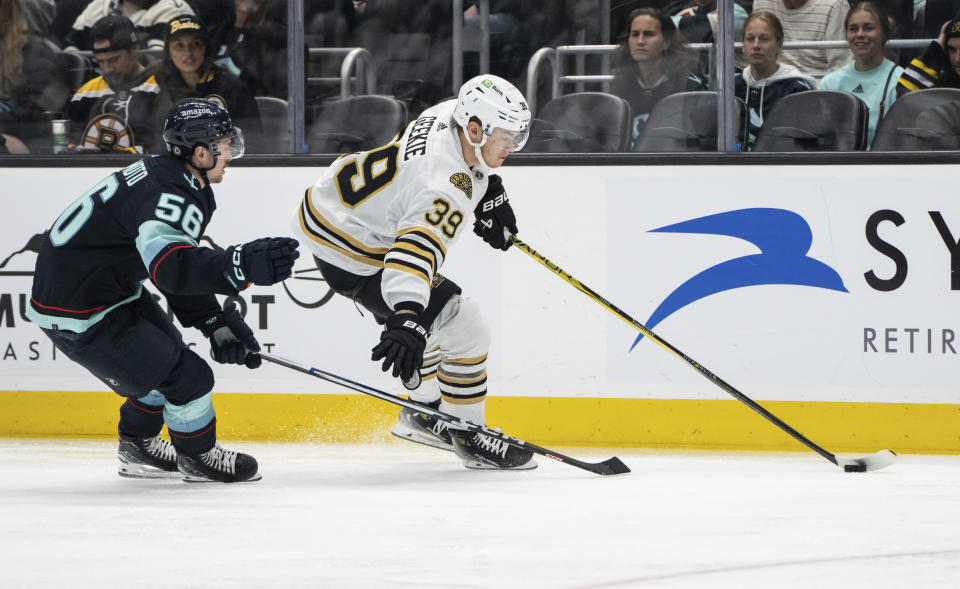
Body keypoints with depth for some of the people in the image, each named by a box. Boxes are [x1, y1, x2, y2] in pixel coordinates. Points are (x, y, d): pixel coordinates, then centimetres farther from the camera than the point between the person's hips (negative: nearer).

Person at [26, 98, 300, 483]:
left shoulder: (166, 177, 8)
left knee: (167, 356, 26)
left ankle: (137, 448, 42)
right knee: (187, 376, -5)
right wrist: (243, 266, -53)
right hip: (81, 316, -11)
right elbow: (170, 267, -43)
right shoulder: (169, 194, -26)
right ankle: (198, 457, 19)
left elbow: (183, 265, 13)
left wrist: (215, 322, 6)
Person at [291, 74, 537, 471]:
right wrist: (407, 320, -61)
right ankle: (468, 435, 7)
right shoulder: (446, 189, -35)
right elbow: (417, 251, -49)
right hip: (351, 256, -10)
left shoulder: (452, 113, -8)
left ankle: (423, 412, 44)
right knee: (464, 329, -7)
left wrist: (488, 192, 17)